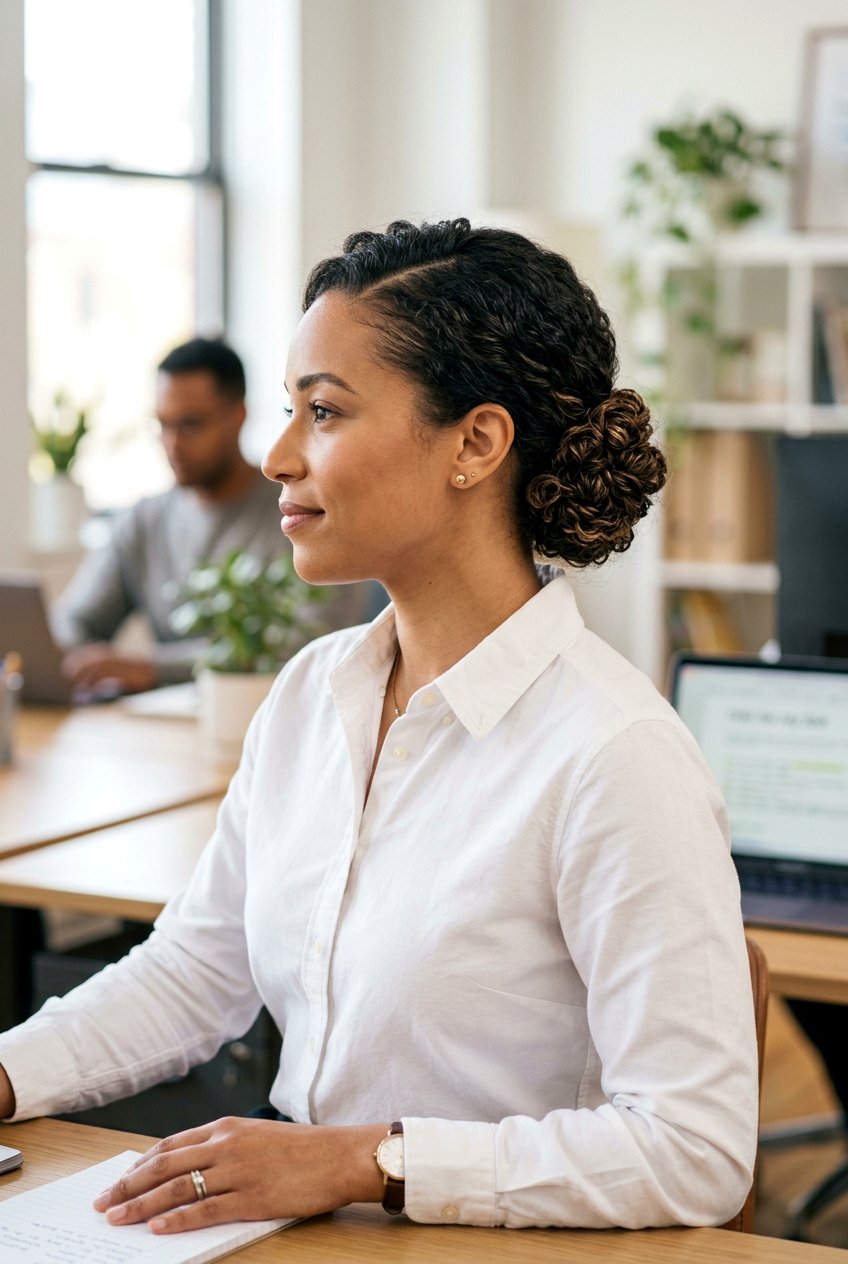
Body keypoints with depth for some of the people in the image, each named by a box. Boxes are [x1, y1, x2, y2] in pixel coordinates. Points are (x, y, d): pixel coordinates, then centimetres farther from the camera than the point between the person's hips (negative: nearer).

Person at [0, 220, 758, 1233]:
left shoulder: (612, 756, -18)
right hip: (292, 1227, 6)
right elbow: (193, 974, 15)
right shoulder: (309, 693, 7)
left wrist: (363, 1160, -23)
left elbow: (697, 1149, -21)